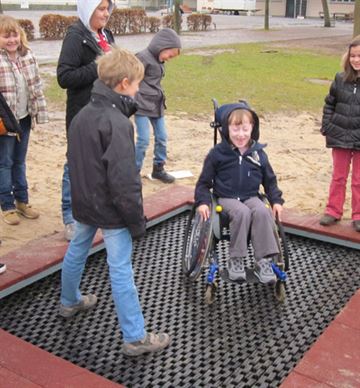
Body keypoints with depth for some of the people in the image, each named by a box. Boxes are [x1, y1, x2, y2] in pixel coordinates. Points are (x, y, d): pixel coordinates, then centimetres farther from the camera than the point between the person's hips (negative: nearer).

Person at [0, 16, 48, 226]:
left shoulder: (28, 56, 1)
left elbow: (37, 86, 7)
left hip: (24, 118, 5)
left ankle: (22, 201, 30)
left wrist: (40, 113, 6)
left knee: (20, 162, 17)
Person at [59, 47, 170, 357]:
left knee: (76, 251, 25)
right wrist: (137, 221, -16)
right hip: (110, 210, -9)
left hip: (84, 204, 9)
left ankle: (70, 302, 49)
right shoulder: (118, 123, -23)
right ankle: (135, 338, 8)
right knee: (121, 271, -2)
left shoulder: (82, 114, 4)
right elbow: (124, 181, -25)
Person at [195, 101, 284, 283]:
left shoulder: (258, 153, 3)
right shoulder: (218, 153, -5)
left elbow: (270, 180, 14)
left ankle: (263, 261, -24)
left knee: (262, 212, -30)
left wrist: (276, 201, 2)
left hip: (251, 197, 3)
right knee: (242, 213, -34)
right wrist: (203, 202, -13)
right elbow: (204, 181, 1)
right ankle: (235, 260, -22)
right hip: (226, 198, -2)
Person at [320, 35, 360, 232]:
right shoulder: (341, 79, -1)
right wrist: (326, 127, 0)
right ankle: (333, 211, 25)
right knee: (338, 177, 14)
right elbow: (329, 104, 7)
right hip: (340, 137, 2)